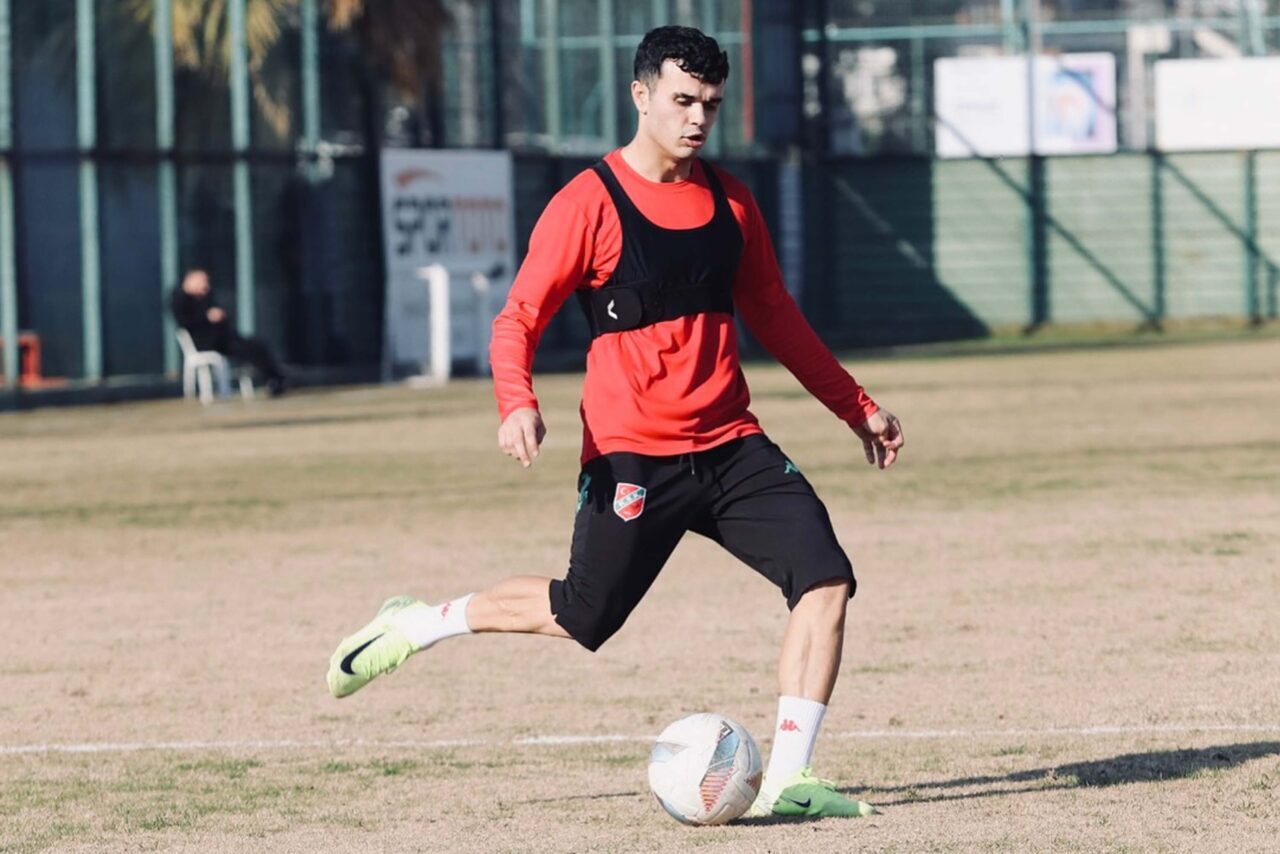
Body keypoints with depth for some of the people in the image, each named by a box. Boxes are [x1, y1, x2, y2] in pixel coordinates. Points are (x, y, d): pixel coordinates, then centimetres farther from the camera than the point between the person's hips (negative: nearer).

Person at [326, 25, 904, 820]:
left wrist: (856, 406, 21)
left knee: (827, 580, -12)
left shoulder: (730, 201, 8)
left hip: (731, 447, 5)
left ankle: (788, 780, -7)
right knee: (583, 615, 4)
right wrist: (518, 404, -27)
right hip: (631, 457, -5)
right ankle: (416, 624, 28)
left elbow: (776, 318, 20)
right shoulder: (589, 204, -10)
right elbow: (520, 318, -8)